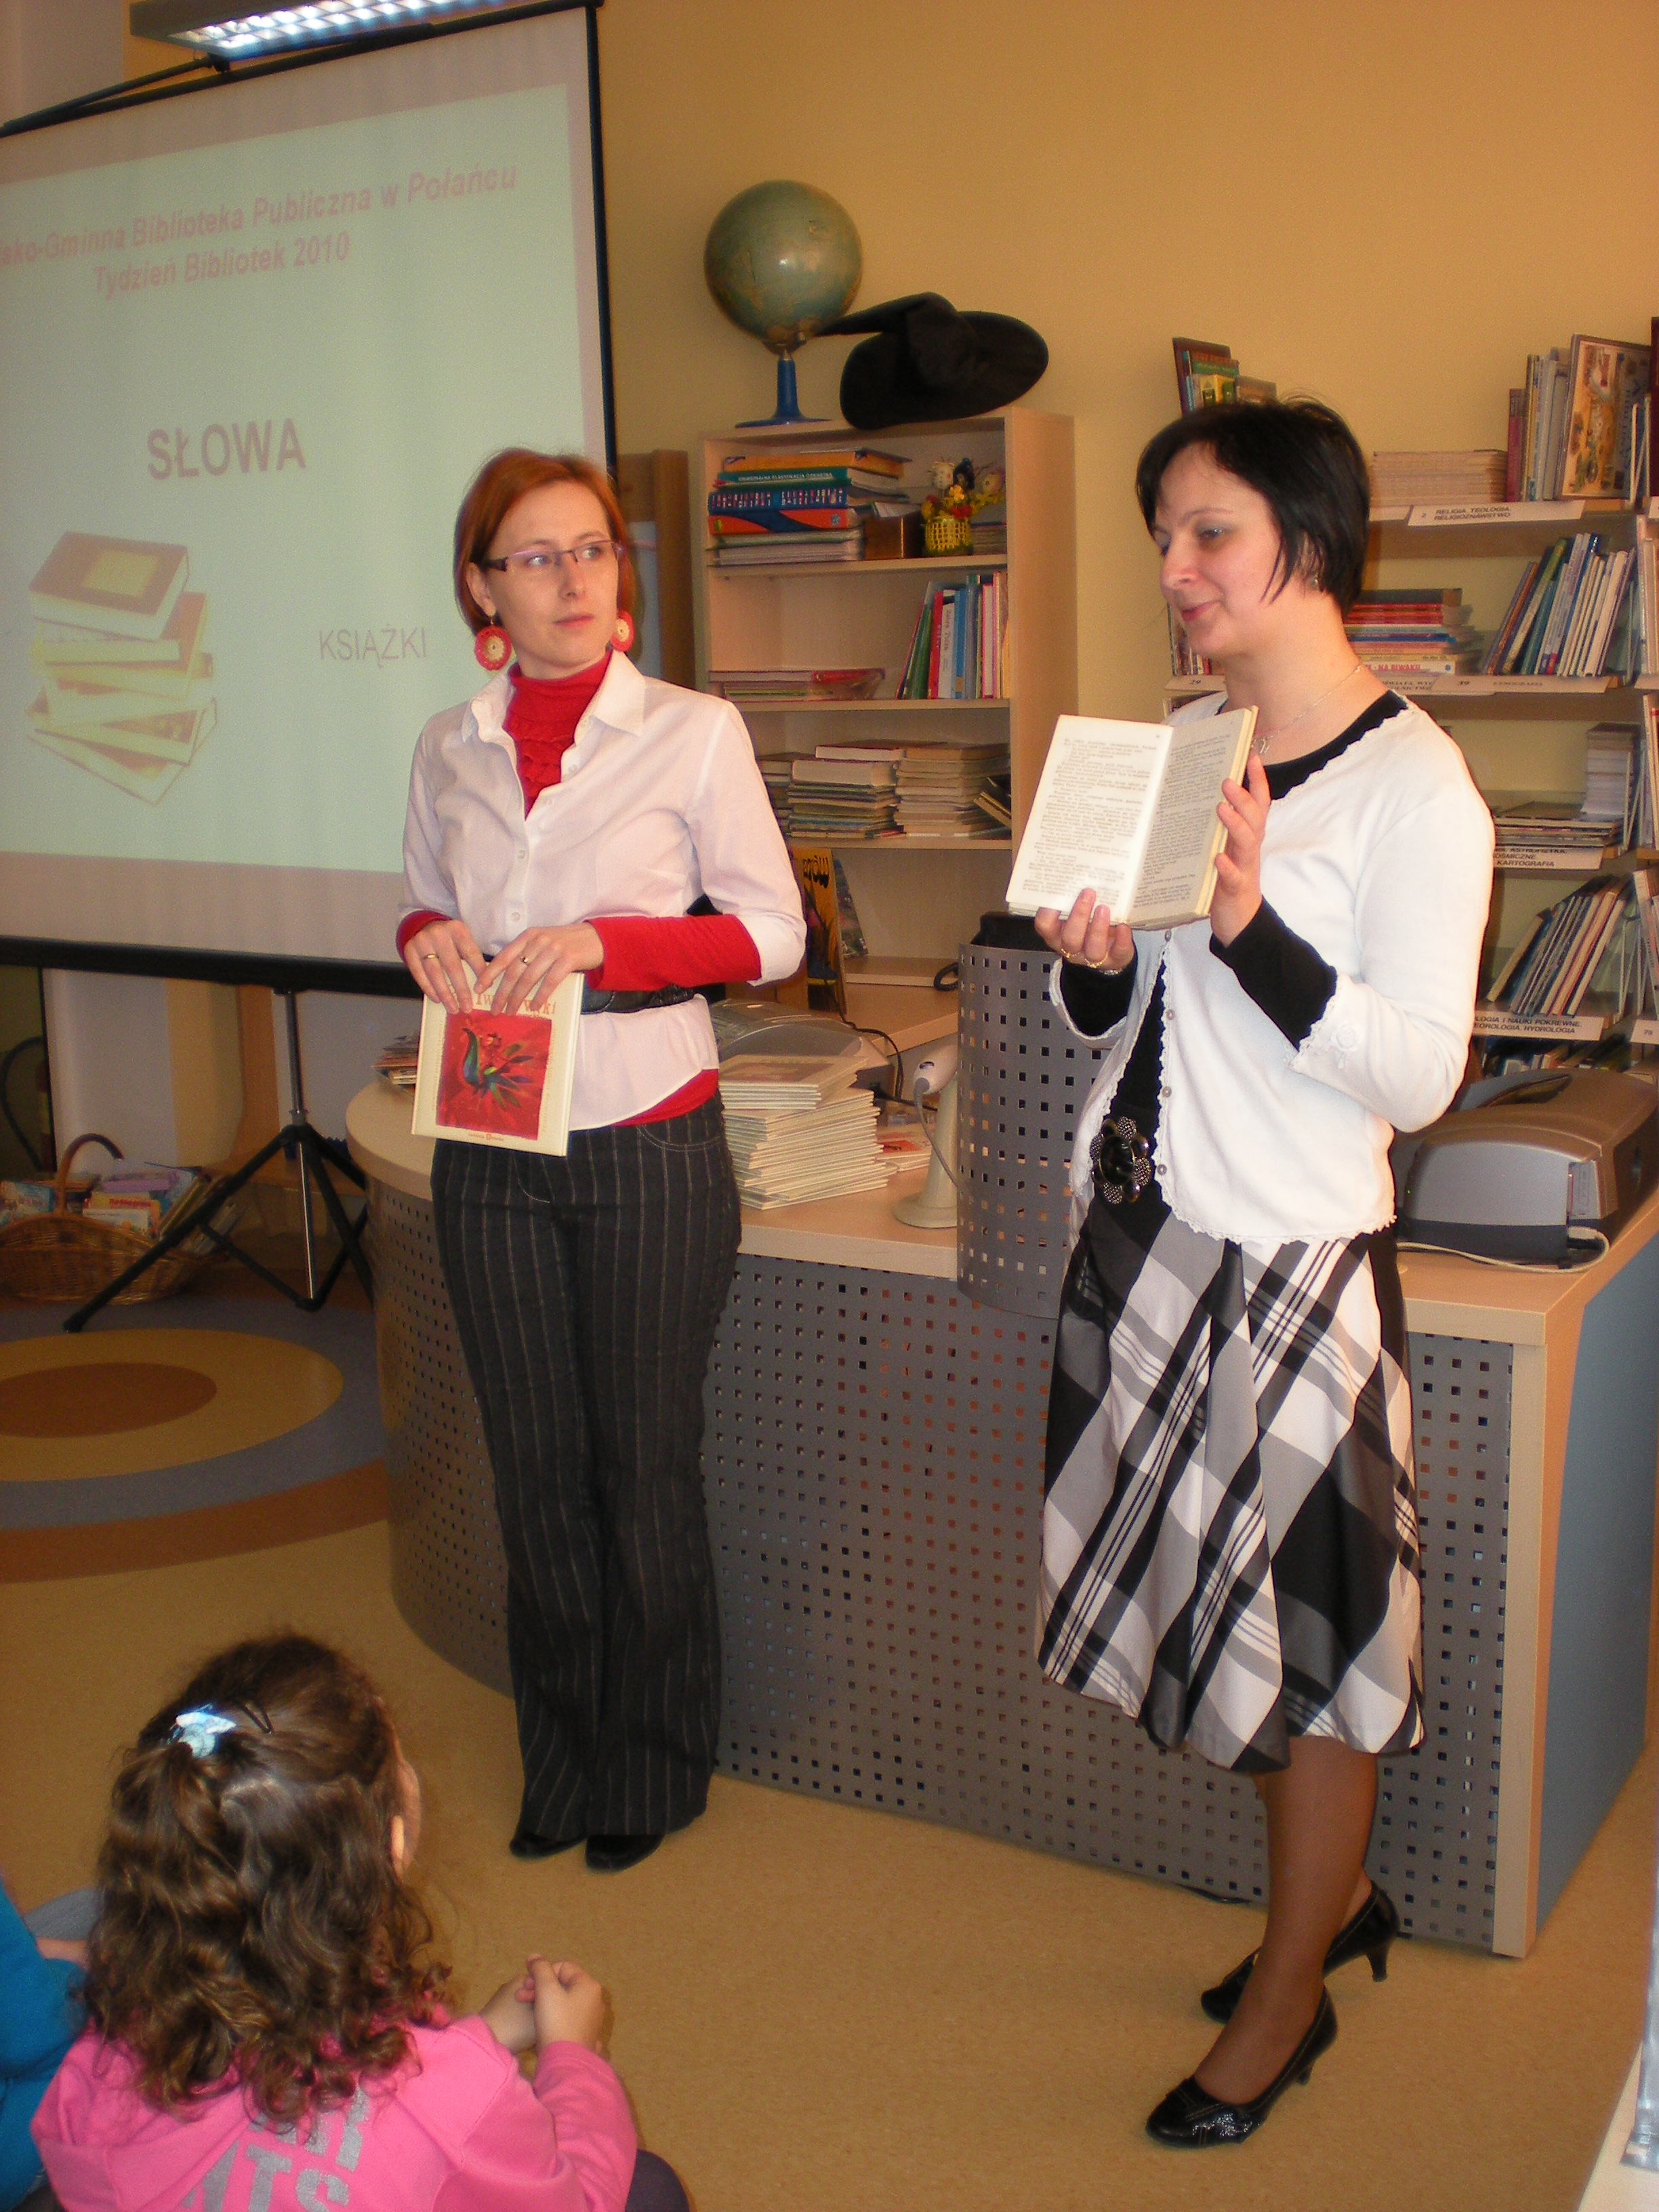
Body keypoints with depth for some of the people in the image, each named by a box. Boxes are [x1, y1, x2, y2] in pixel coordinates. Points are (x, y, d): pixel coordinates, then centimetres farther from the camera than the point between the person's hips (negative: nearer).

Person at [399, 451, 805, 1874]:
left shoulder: (692, 733, -5)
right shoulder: (450, 749, 7)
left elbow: (771, 931, -5)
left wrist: (608, 942, -18)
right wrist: (431, 940, -6)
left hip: (648, 1142, -3)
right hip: (492, 1148, 4)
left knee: (646, 1463, 5)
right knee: (537, 1462, 11)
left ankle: (655, 1769, 24)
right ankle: (563, 1761, 28)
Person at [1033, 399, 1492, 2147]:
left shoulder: (1414, 787, -11)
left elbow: (1420, 1073, -17)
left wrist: (1249, 927, -26)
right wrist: (1092, 964, -9)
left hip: (1290, 1250, -7)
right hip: (1139, 1221, 7)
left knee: (1306, 1617, 7)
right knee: (1225, 1593, 18)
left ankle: (1291, 1996, 26)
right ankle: (1335, 1892, 40)